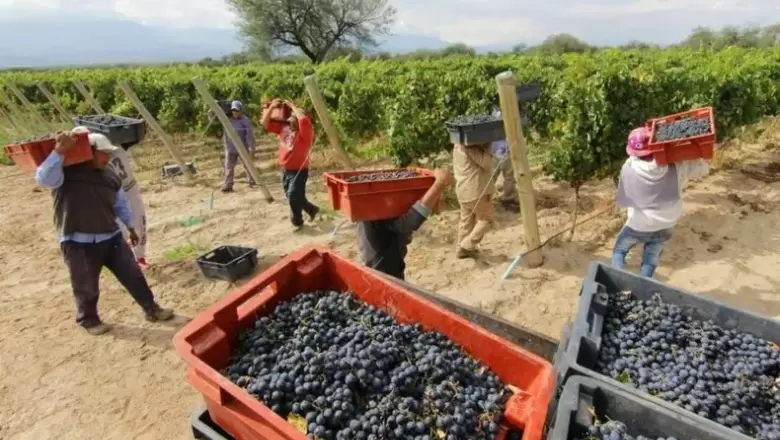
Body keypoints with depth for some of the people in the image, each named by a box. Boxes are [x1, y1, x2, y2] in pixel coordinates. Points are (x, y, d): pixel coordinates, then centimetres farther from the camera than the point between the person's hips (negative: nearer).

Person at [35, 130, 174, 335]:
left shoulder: (110, 175, 8)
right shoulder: (67, 172, -11)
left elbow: (121, 204, 18)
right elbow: (43, 179, -33)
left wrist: (130, 227, 23)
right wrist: (59, 151, -40)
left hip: (111, 237, 5)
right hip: (78, 243, -5)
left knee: (133, 275, 7)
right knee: (87, 287, 10)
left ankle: (152, 309, 20)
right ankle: (88, 320, 34)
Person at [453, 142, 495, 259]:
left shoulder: (458, 144, 9)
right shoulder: (471, 144, -20)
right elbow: (485, 162, -19)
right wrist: (487, 145, -15)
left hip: (463, 189, 9)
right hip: (476, 190, -9)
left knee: (466, 220, 18)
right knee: (486, 219, 6)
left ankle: (462, 249, 24)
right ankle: (467, 246, 4)